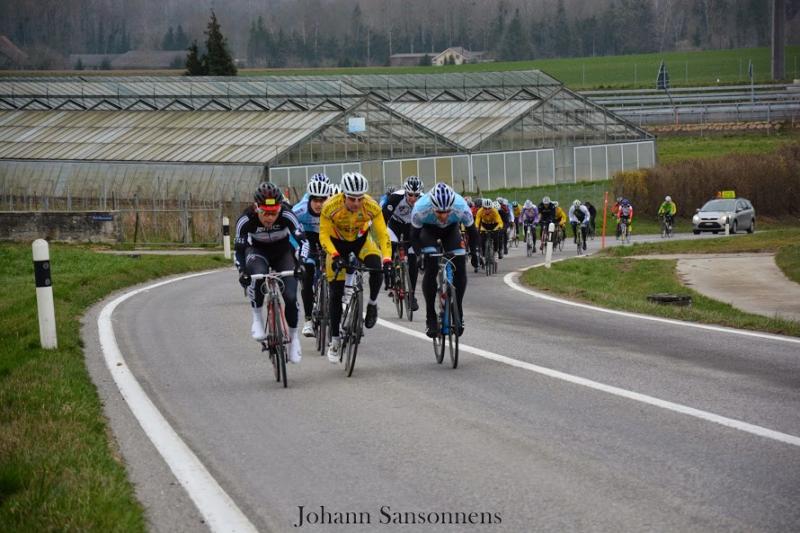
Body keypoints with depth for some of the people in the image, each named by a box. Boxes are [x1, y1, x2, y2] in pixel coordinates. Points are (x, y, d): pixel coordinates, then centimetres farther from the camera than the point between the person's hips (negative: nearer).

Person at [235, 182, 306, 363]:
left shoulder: (287, 215, -31)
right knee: (258, 275, -36)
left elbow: (302, 240, -27)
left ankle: (293, 336, 12)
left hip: (283, 251, 1)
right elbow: (239, 248, -21)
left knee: (291, 297, -14)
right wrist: (242, 271, -35)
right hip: (258, 251, -1)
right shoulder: (246, 219, -29)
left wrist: (300, 263, -42)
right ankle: (258, 318, -15)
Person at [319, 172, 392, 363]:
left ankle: (372, 304, -5)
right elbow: (324, 235, -24)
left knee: (376, 266, -31)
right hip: (337, 244, -1)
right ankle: (334, 340, 10)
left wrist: (387, 260, -36)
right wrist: (335, 256, -40)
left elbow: (383, 234, -23)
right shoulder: (330, 207, -32)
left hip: (361, 241, 1)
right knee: (336, 294, -4)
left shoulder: (372, 207, -29)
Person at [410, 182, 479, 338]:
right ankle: (430, 317, -11)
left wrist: (473, 252, -16)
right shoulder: (420, 209, -39)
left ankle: (458, 313, -1)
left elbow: (471, 230, -15)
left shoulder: (461, 208, -37)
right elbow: (414, 235, -21)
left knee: (460, 266, -17)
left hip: (451, 229, 1)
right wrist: (419, 254, -32)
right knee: (431, 268, -21)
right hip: (428, 230, -1)